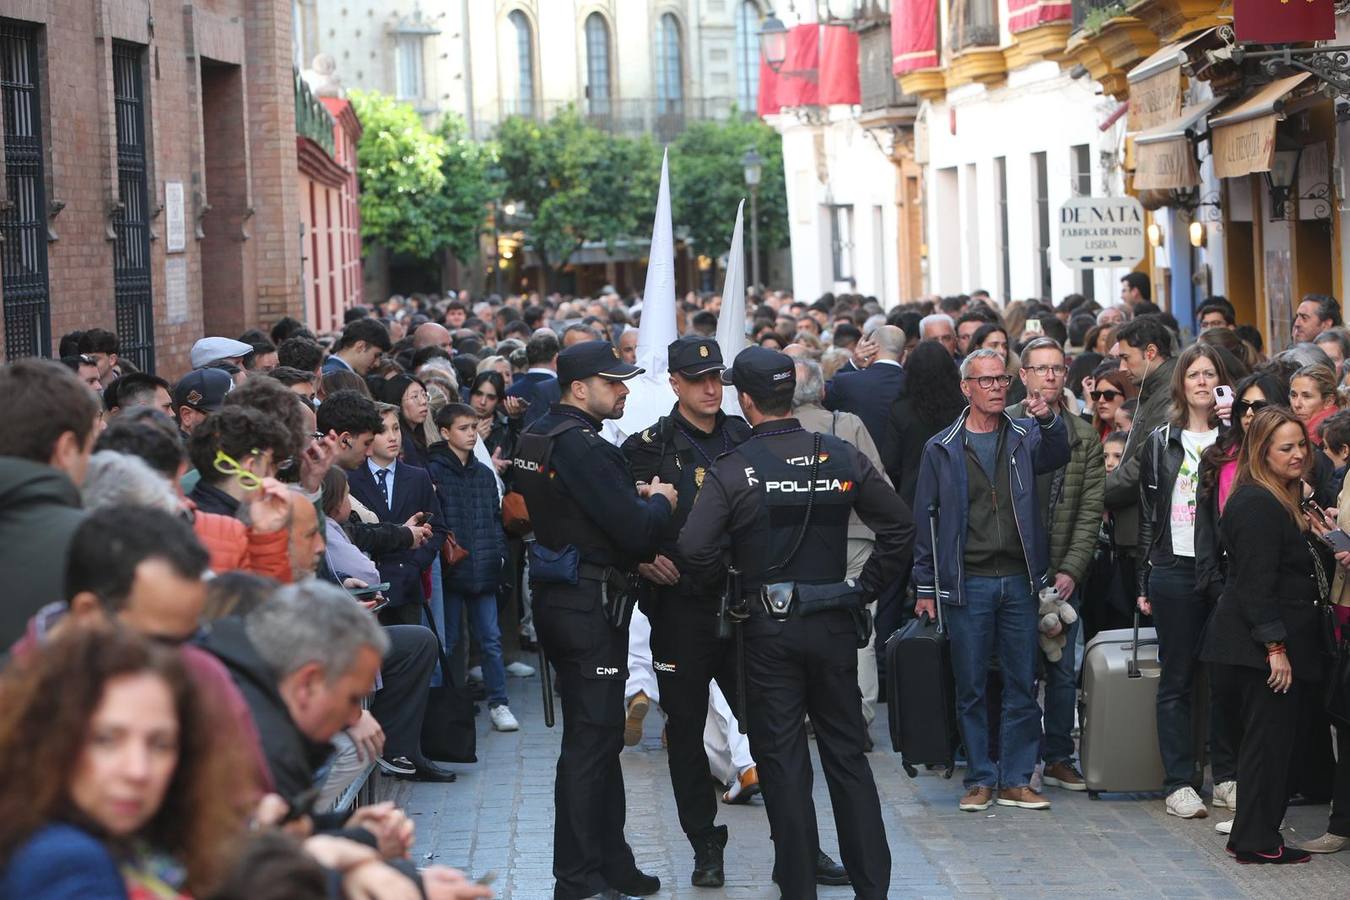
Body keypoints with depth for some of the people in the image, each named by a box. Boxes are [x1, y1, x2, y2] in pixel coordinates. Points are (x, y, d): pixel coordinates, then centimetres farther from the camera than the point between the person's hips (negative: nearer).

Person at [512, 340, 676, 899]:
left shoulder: (536, 436, 11)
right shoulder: (581, 447, -20)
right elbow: (637, 532, -22)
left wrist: (635, 498, 7)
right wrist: (659, 501, -2)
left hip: (556, 596, 11)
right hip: (590, 603, -10)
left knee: (597, 734, 17)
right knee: (591, 739, -5)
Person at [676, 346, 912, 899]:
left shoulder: (734, 470, -11)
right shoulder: (841, 457, -1)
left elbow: (694, 547, -19)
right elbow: (899, 525, 0)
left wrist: (729, 583, 0)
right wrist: (866, 588, 7)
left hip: (769, 629, -3)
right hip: (835, 622, 3)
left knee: (782, 759, 6)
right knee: (847, 754, 11)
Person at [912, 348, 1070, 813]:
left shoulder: (1024, 436, 7)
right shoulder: (942, 449, 4)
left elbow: (1056, 455, -15)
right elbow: (925, 520, 5)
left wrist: (1049, 420, -34)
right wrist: (925, 587, 0)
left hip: (1019, 581, 1)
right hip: (967, 582, -1)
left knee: (1022, 685, 3)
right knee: (971, 687, 3)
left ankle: (1015, 780, 9)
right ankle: (980, 779, 12)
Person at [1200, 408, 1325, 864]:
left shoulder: (1281, 500, 17)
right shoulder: (1258, 505, -17)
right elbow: (1256, 583, -21)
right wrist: (1275, 646, -22)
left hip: (1270, 640, 11)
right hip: (1264, 642, -11)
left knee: (1269, 736, 13)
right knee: (1269, 736, -7)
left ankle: (1254, 837, 18)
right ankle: (1257, 840, -3)